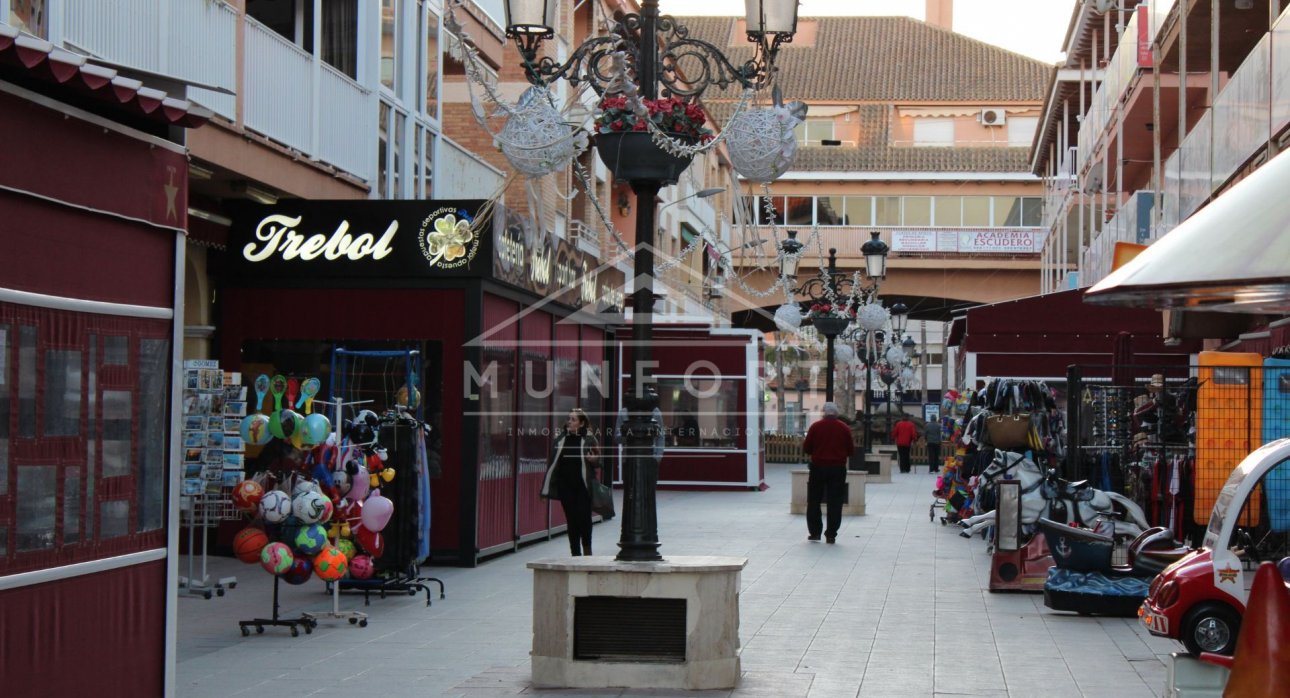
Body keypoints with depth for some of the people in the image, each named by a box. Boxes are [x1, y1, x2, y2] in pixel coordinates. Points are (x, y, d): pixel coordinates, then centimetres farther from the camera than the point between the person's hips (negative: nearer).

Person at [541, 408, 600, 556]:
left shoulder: (589, 440, -1)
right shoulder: (561, 440, 7)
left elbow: (598, 462, 5)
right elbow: (554, 462, 11)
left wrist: (594, 460, -18)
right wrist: (548, 486, 7)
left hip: (583, 486, -3)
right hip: (565, 486, 3)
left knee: (583, 517, -3)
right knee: (571, 519, 5)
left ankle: (587, 548, 18)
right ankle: (575, 553, 12)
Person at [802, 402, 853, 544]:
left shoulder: (815, 427, -5)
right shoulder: (844, 428, -2)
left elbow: (806, 448, -1)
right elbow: (850, 450, 2)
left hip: (818, 468, 0)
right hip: (838, 468, 1)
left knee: (814, 501, 11)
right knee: (835, 503, 4)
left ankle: (814, 532, 11)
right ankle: (831, 535, 2)